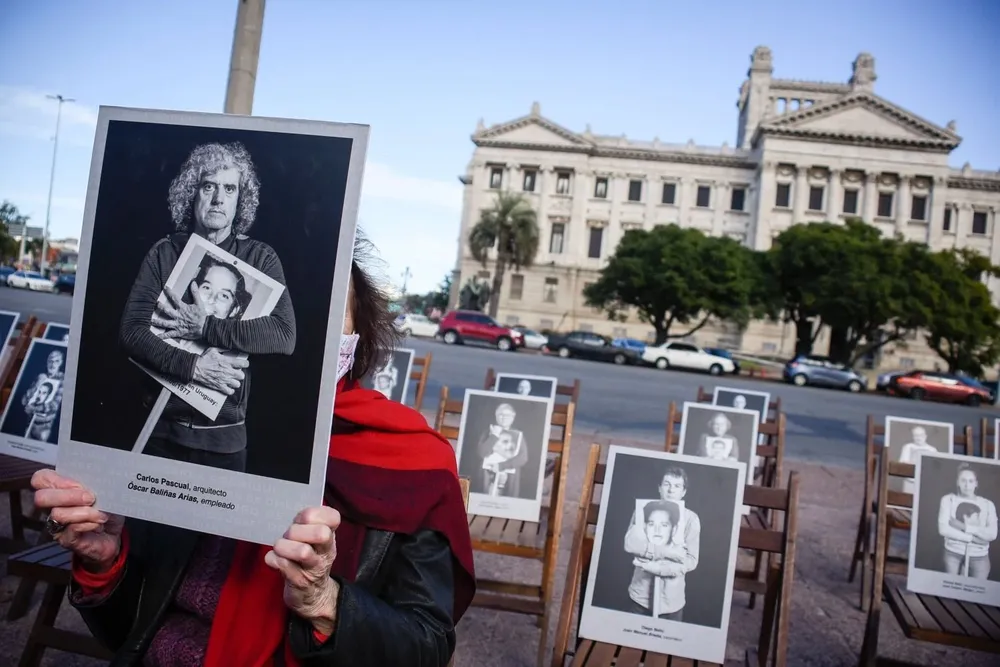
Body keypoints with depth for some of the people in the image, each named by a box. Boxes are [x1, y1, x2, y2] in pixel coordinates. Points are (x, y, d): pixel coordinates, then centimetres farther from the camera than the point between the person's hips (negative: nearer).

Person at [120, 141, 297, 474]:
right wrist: (191, 366, -21)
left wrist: (204, 328, -18)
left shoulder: (260, 257, -3)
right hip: (163, 426, 1)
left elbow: (285, 335, -16)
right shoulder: (163, 252, 0)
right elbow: (131, 331, -7)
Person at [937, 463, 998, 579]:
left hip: (979, 557, 1)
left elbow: (992, 534, -6)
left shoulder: (987, 504, 5)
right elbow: (943, 529, -9)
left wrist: (966, 527, -14)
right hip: (953, 553, -1)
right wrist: (972, 538, -11)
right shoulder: (949, 499, 1)